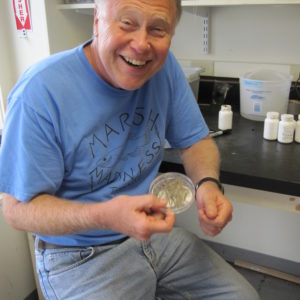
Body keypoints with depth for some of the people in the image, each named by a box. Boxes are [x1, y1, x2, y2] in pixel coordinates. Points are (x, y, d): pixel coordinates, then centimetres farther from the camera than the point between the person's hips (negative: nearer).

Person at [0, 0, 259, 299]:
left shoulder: (164, 66, -7)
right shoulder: (39, 92, -23)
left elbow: (195, 140, 3)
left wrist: (208, 183, -20)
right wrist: (105, 216, -35)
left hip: (155, 233, 5)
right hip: (81, 258, -4)